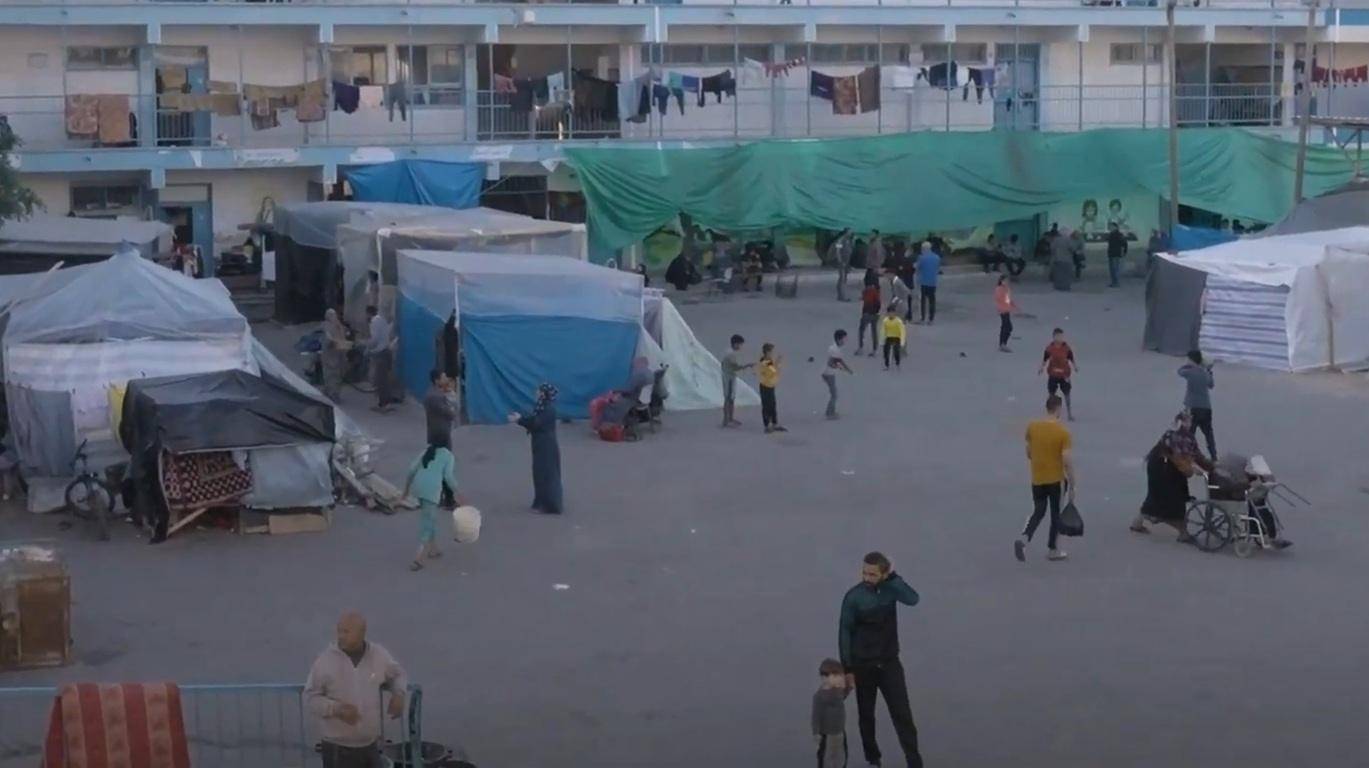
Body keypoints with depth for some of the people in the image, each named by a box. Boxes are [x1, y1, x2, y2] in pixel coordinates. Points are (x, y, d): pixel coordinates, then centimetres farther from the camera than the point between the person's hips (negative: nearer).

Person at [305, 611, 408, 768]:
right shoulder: (325, 660, -12)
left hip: (370, 745, 4)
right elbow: (310, 698, -8)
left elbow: (397, 675, 18)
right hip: (337, 747, -4)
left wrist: (399, 694, -4)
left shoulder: (379, 655, -2)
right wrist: (336, 708, -25)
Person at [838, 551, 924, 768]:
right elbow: (845, 632, -8)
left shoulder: (890, 588, -5)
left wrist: (893, 576, -25)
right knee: (866, 715, 11)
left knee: (902, 714, -4)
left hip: (889, 662, 1)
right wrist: (847, 668, -8)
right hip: (863, 665, -1)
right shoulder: (853, 596, -13)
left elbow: (912, 599, -24)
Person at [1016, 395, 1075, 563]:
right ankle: (1052, 550, 22)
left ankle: (1023, 538, -11)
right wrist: (1072, 486, -10)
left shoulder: (1032, 426, -4)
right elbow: (1067, 462, -17)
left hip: (1037, 478, 3)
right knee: (1055, 514, 13)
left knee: (1038, 512, 13)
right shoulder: (1063, 432, -16)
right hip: (1056, 479, -3)